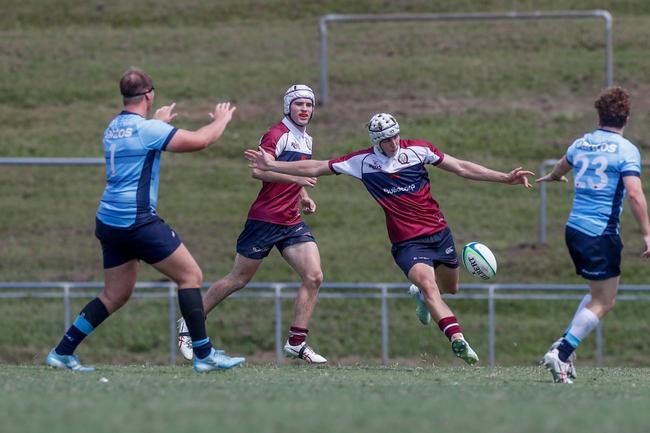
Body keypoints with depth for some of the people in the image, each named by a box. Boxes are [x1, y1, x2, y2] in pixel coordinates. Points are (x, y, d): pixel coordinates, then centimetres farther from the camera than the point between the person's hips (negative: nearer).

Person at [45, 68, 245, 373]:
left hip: (109, 222, 9)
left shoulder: (113, 128, 13)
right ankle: (204, 355, -5)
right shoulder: (147, 129, -13)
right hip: (138, 222, -9)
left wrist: (158, 121, 50)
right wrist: (221, 120, 5)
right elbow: (199, 140, -14)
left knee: (116, 294, 15)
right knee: (190, 276, -2)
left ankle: (62, 352, 13)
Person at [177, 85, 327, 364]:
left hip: (292, 223, 7)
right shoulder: (278, 134, -11)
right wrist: (295, 177, -30)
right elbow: (257, 170, -24)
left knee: (314, 277, -8)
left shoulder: (306, 140, 16)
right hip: (265, 219, -7)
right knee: (238, 280, 0)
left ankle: (296, 343, -2)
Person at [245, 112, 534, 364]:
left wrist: (505, 178, -3)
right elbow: (316, 169, 2)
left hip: (439, 232, 3)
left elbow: (461, 168, 2)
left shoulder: (418, 150, -2)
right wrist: (272, 166, 0)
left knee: (450, 287, 16)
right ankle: (457, 340, -38)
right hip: (407, 242, -3)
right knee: (427, 283, -27)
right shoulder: (362, 162, -5)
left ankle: (422, 295, 51)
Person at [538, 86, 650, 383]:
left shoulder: (580, 144, 12)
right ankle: (562, 353, -13)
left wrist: (552, 177, 60)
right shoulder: (626, 150, -9)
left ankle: (565, 344, 9)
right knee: (603, 301, -2)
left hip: (574, 228, 7)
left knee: (600, 294, 21)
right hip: (602, 234, -7)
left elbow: (561, 167, 36)